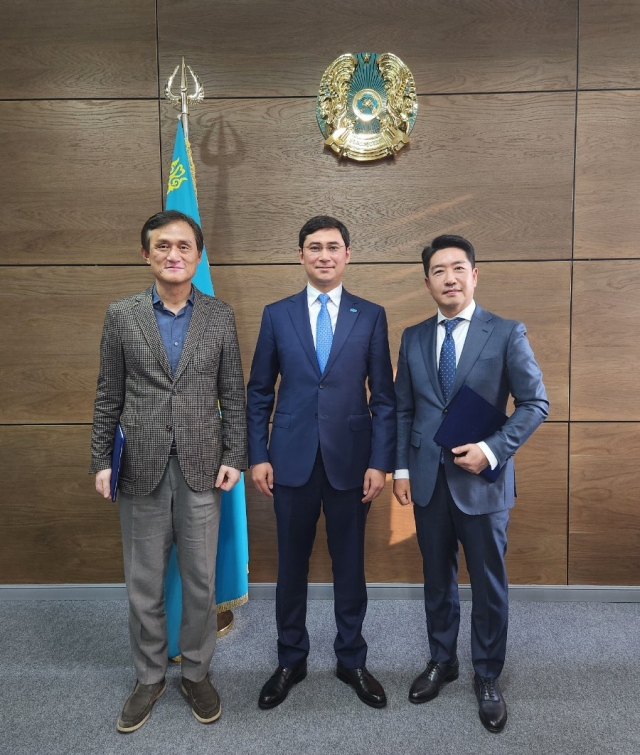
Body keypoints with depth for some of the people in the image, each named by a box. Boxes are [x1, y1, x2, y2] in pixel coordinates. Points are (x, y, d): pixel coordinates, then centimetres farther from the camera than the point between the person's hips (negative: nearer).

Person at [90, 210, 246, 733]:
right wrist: (101, 460, 0)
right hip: (142, 469, 0)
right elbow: (108, 397, 4)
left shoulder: (221, 316, 2)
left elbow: (234, 394, 3)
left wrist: (235, 457, -3)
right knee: (143, 585, 13)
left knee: (201, 582, 10)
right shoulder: (121, 315, 2)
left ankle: (197, 673, 33)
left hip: (201, 467, 0)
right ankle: (149, 677, 34)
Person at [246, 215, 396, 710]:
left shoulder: (371, 316, 2)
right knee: (292, 564, 12)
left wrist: (381, 461, -6)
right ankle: (291, 661, 33)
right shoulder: (277, 314, 4)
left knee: (350, 564, 12)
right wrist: (257, 456, -1)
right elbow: (259, 393, 5)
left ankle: (352, 660, 34)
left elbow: (385, 396, 1)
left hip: (350, 460, 0)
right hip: (292, 460, 1)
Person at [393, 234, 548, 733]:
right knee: (437, 578, 17)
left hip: (482, 480, -3)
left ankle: (488, 677, 31)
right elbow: (403, 409, 8)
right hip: (428, 480, 3)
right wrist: (401, 468, 2)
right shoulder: (413, 337, 6)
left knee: (489, 584, 11)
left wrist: (492, 449, -17)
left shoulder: (506, 334, -5)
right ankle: (442, 660, 37)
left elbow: (536, 403, -5)